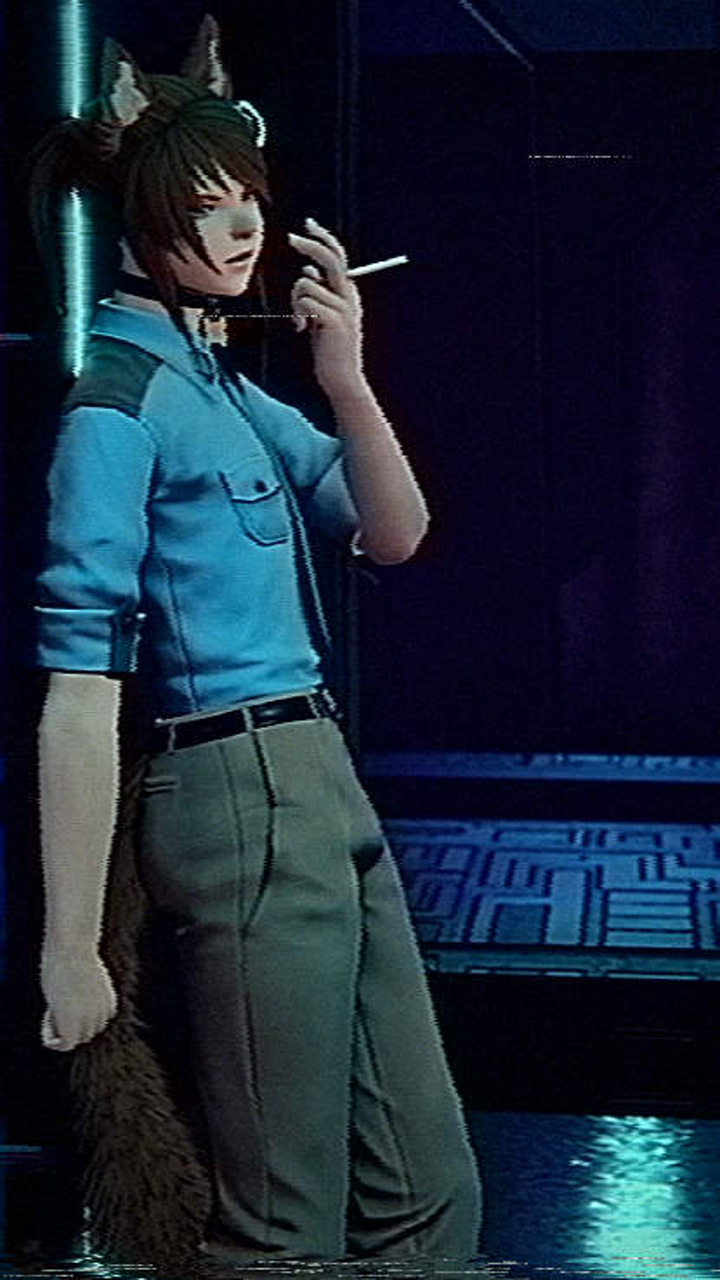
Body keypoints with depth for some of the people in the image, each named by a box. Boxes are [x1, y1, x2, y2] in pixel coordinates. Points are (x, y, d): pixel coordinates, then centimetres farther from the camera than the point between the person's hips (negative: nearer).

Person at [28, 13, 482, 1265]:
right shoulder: (120, 397, -12)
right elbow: (80, 682, -18)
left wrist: (346, 378, -6)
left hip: (324, 788, 9)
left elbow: (393, 535, 12)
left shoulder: (230, 385, 15)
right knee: (289, 1228, -1)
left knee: (433, 1192, 14)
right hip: (241, 803, -9)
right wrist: (69, 949, -21)